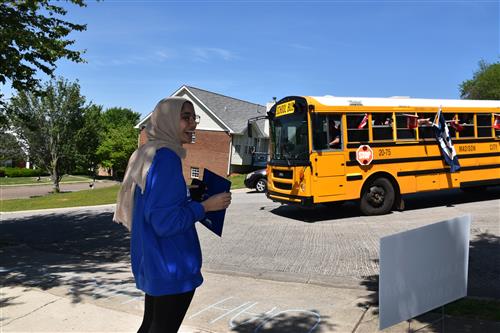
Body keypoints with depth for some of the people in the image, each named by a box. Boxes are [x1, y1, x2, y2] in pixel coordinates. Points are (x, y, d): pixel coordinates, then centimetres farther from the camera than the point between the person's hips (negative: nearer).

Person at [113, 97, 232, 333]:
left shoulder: (146, 154, 8)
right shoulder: (166, 156, -21)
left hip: (152, 262, 9)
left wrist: (187, 195, 14)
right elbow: (165, 221, -25)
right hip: (171, 267, -9)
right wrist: (205, 206, -16)